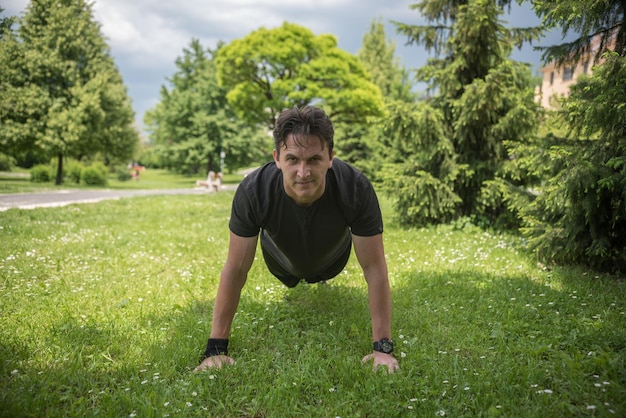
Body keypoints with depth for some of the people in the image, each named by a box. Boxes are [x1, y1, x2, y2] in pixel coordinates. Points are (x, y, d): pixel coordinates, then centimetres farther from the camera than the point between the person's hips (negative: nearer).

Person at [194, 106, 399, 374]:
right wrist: (216, 347, -32)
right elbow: (236, 269, -33)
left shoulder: (356, 189, -44)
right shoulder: (253, 191, -43)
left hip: (332, 259, 0)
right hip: (283, 260, 0)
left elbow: (374, 268, -35)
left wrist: (383, 347, -35)